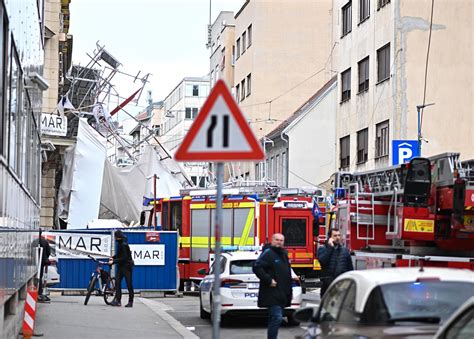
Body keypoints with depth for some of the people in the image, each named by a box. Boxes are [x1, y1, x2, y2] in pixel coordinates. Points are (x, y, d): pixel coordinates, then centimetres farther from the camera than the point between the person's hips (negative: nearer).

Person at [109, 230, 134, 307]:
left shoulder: (124, 245, -17)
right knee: (117, 282, 0)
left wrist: (114, 261, -22)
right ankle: (118, 300, -2)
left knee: (129, 284, -2)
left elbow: (123, 258, -21)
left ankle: (130, 302, 4)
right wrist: (113, 257, 6)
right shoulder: (120, 244, 10)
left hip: (126, 266, -9)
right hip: (121, 266, 9)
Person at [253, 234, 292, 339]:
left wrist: (289, 292, 23)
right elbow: (257, 267, -21)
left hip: (281, 294, 9)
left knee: (275, 319, 14)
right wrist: (268, 280, -23)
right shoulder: (268, 253, -9)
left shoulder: (284, 254, 19)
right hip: (272, 294, -9)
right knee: (277, 318, -16)